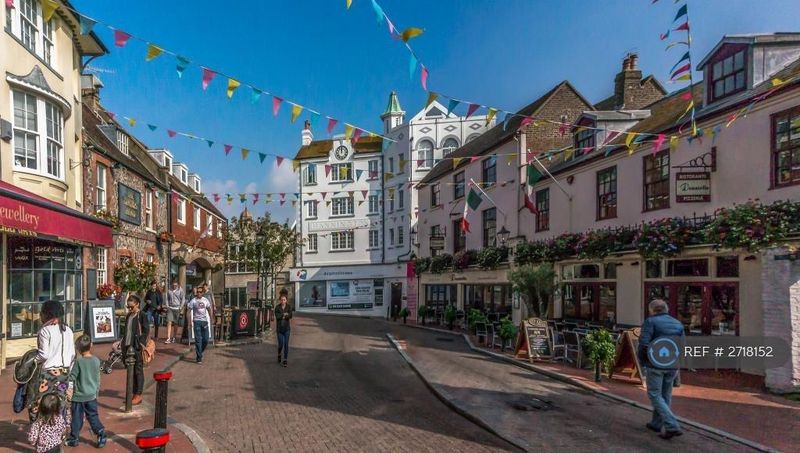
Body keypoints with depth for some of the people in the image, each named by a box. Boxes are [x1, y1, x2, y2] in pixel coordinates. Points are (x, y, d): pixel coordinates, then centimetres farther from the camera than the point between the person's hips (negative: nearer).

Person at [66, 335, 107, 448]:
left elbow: (72, 377, -11)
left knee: (77, 418, 9)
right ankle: (101, 432, 0)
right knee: (93, 416, 12)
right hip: (91, 396, 4)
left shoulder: (79, 361, -16)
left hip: (79, 396, -4)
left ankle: (74, 438, 21)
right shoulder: (96, 361, -2)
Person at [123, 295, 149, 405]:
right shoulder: (129, 316, 13)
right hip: (128, 346, 7)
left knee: (138, 371, -1)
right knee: (131, 371, 11)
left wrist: (141, 344, -15)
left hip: (137, 347, -7)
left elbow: (146, 331, -10)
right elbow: (127, 331, 21)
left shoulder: (142, 315, -8)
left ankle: (138, 395, 4)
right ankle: (134, 393, 20)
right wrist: (124, 343, 14)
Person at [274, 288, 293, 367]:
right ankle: (279, 354, 31)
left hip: (287, 328, 0)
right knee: (280, 344, 0)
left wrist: (282, 316, -15)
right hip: (280, 328, 0)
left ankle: (285, 359, 9)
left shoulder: (289, 307, -2)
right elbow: (277, 316, -14)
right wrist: (285, 314, -12)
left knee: (286, 344, -1)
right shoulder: (277, 307, -1)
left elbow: (290, 316, -14)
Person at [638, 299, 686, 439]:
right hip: (672, 366, 6)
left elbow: (643, 344, -17)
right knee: (665, 395, 16)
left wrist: (642, 361, -4)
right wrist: (675, 360, 16)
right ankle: (657, 423, 27)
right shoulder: (678, 324, 9)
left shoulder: (650, 322, -9)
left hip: (655, 364, -6)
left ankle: (672, 426, -8)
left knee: (655, 395, 2)